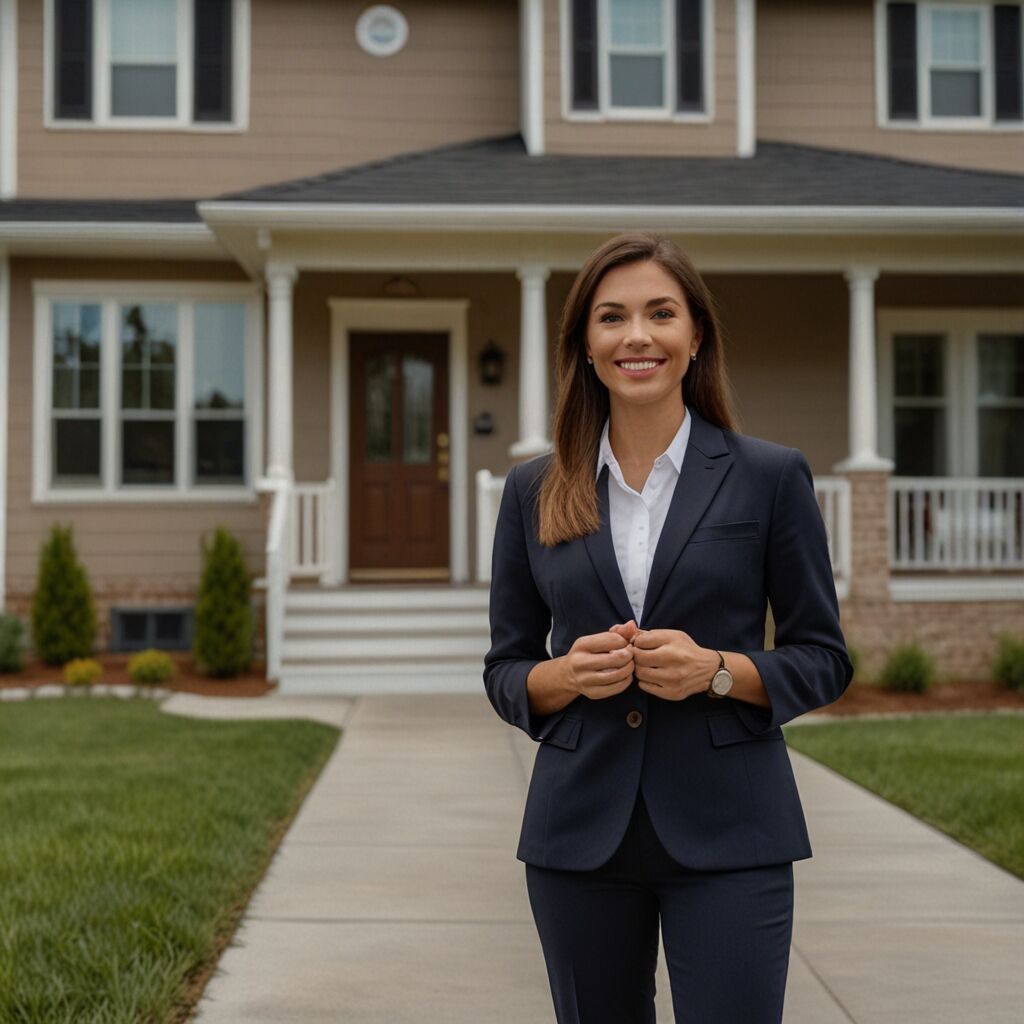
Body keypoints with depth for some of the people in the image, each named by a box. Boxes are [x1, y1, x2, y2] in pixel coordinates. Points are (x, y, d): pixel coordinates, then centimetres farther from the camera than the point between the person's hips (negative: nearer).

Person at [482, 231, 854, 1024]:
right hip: (581, 832, 2)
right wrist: (567, 675, -12)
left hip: (727, 834, -2)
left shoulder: (771, 476, 0)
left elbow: (824, 659, 3)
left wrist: (718, 670, -15)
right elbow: (505, 671, 9)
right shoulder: (533, 491, 6)